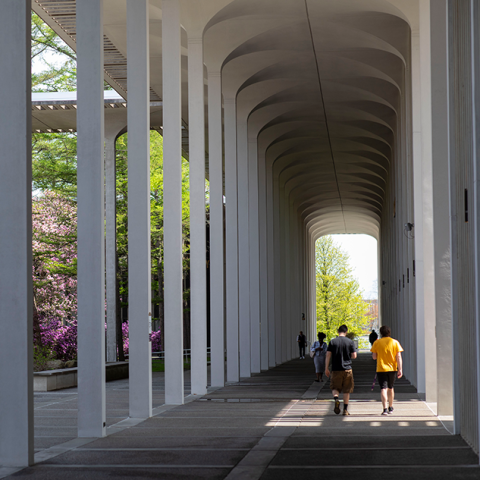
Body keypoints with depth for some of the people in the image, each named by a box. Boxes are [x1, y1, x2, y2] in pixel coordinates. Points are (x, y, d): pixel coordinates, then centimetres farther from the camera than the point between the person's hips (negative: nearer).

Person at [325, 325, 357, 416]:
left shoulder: (332, 342, -1)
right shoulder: (350, 342, -2)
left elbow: (328, 355, -3)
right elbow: (354, 356, -3)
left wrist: (326, 368, 3)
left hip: (336, 370, 0)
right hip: (347, 369, 0)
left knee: (335, 388, 12)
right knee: (347, 390, 9)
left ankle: (336, 399, -18)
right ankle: (345, 409, 9)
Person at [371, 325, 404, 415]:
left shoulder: (377, 343, -2)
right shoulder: (395, 342, 0)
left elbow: (374, 357, 0)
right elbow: (398, 357, -5)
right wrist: (400, 369, -4)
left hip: (381, 369, -2)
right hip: (392, 369, 2)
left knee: (383, 389, -6)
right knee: (390, 388, 20)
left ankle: (385, 409, -21)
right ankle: (391, 408, 31)